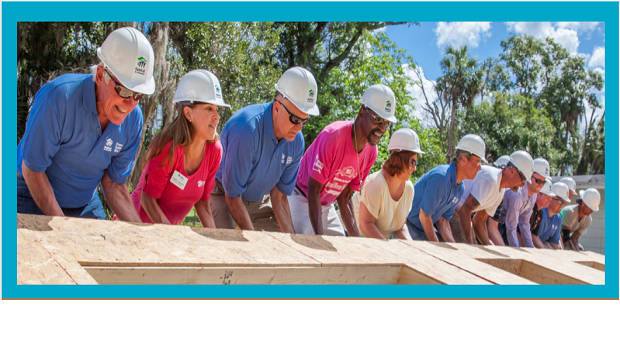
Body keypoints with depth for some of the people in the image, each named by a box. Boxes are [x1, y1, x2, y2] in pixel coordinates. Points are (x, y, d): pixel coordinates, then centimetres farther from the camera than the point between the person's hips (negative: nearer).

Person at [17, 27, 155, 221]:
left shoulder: (133, 119, -13)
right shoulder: (60, 96, -27)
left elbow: (114, 183, -5)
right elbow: (32, 169, -19)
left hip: (86, 204, 4)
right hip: (34, 199, -3)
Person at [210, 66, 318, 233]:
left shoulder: (296, 141, -14)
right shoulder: (246, 129, -35)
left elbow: (279, 196, -6)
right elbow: (232, 196, -27)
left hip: (260, 200, 6)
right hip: (224, 196, -6)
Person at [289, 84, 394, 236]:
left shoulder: (371, 152, -6)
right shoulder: (333, 136, -28)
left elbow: (345, 198, -1)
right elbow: (313, 190, -27)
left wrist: (357, 239, -10)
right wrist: (319, 235, -36)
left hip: (326, 205, 7)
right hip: (302, 199, -7)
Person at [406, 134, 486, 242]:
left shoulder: (460, 188, 3)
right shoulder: (441, 177, -27)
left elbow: (442, 220, 6)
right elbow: (423, 215, -24)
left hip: (426, 227, 9)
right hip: (409, 224, -9)